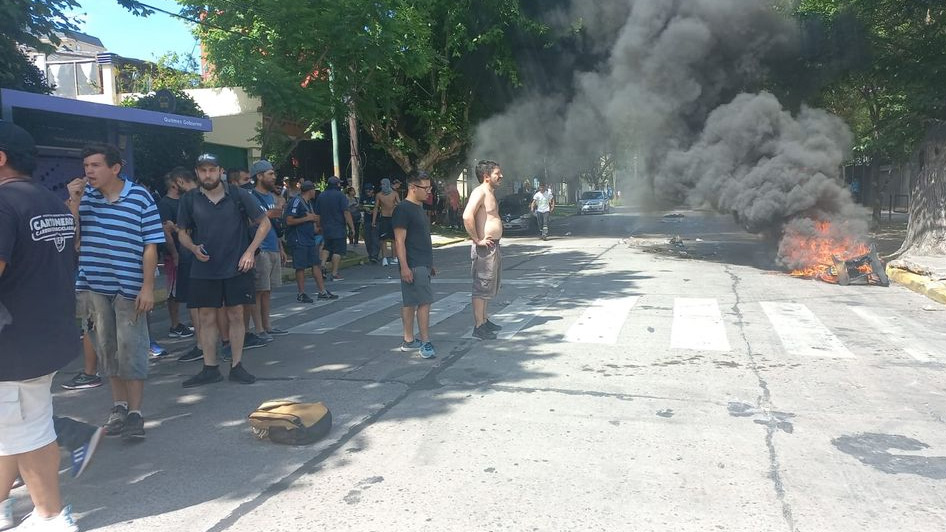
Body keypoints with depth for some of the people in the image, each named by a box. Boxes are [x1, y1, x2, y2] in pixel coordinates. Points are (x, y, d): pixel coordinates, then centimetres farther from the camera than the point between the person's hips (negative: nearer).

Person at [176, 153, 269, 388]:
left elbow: (264, 223, 3)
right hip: (204, 269, 1)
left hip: (236, 268, -1)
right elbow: (182, 232, 12)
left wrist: (250, 251, -7)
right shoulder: (190, 199, 3)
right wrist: (194, 248, -10)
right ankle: (210, 369, 14)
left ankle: (236, 366, 15)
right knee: (206, 318, 4)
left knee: (236, 316, 5)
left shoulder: (238, 195, -2)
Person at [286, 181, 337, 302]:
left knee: (316, 264, 9)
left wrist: (313, 218, 7)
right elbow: (289, 221, -20)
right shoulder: (296, 202, -13)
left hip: (310, 239, 9)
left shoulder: (308, 202, 15)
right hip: (299, 241, -9)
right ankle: (301, 294, 6)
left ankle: (322, 291, 13)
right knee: (301, 267, -2)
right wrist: (307, 218, -17)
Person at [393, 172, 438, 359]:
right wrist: (404, 266, -22)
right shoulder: (403, 209, -13)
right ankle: (425, 344, -5)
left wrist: (430, 263, 24)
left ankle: (408, 341, 19)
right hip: (413, 266, -9)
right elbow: (399, 241, -17)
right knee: (424, 302, -10)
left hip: (423, 264, 9)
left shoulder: (419, 207, 16)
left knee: (410, 302, 12)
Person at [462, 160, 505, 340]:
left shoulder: (490, 193, 17)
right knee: (482, 287, -5)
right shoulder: (479, 192, -15)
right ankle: (478, 326, 1)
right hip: (485, 248, -10)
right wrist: (477, 240, -24)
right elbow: (467, 216, -29)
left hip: (494, 246, 10)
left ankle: (484, 320, 29)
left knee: (490, 286, 18)